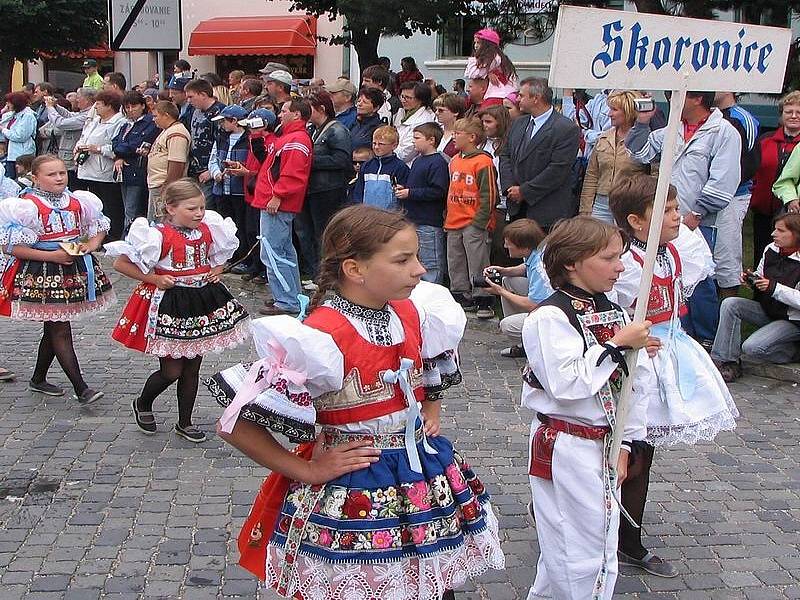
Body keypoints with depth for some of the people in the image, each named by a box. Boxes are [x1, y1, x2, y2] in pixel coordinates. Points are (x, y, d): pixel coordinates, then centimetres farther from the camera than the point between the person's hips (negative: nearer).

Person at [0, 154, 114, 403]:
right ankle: (81, 388, -4)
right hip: (41, 274, -6)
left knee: (53, 327, 16)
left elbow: (99, 227, 20)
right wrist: (52, 256, -20)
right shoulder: (27, 206, -13)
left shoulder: (77, 202, 5)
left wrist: (91, 244, -2)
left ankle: (38, 379, 32)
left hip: (75, 268, 6)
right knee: (60, 329, -5)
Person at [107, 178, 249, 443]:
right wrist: (152, 279, -18)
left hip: (203, 301, 6)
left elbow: (221, 253, 24)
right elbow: (120, 263, -15)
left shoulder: (209, 230, 1)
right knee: (171, 370, 1)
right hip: (168, 305, -6)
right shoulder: (158, 235, -17)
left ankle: (185, 423, 27)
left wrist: (217, 269, 4)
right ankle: (142, 404, 31)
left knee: (192, 368, 12)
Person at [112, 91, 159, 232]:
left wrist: (120, 149, -4)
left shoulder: (150, 124, -7)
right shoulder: (127, 125, 20)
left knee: (132, 214, -11)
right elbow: (115, 143, 8)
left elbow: (135, 146, -16)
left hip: (138, 174, -9)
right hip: (125, 173, 9)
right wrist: (119, 158, -9)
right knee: (128, 212, 13)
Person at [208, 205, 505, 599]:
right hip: (349, 498, -6)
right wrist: (307, 472, -15)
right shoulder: (321, 340, -23)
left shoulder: (415, 312, -2)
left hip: (426, 480, 6)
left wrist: (431, 412, 8)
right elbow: (235, 426, -21)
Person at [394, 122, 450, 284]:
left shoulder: (438, 162, -14)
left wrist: (410, 193, -18)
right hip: (413, 220, 10)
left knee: (431, 266, -4)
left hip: (429, 223, -10)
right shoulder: (418, 161, 16)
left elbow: (438, 191, -22)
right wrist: (403, 189, 7)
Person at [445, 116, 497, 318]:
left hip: (474, 225, -8)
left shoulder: (483, 162, -11)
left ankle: (484, 302, 0)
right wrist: (447, 218, 17)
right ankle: (462, 298, 24)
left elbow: (489, 195, -13)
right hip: (453, 224, 8)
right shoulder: (454, 161, 14)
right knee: (455, 265, 13)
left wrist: (479, 222, -16)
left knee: (477, 264, -6)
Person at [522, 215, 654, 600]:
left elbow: (633, 382, 12)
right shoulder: (550, 317, -17)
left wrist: (625, 444, 9)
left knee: (602, 549, 18)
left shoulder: (614, 314, 7)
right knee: (579, 556, 0)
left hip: (604, 447, 8)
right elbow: (565, 384, -27)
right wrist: (616, 346, -21)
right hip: (565, 449, -8)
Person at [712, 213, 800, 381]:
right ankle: (725, 361, -13)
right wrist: (752, 280, -8)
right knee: (729, 304, -13)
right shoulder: (770, 250, 0)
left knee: (752, 347, -24)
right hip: (767, 310, 8)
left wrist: (773, 287, -28)